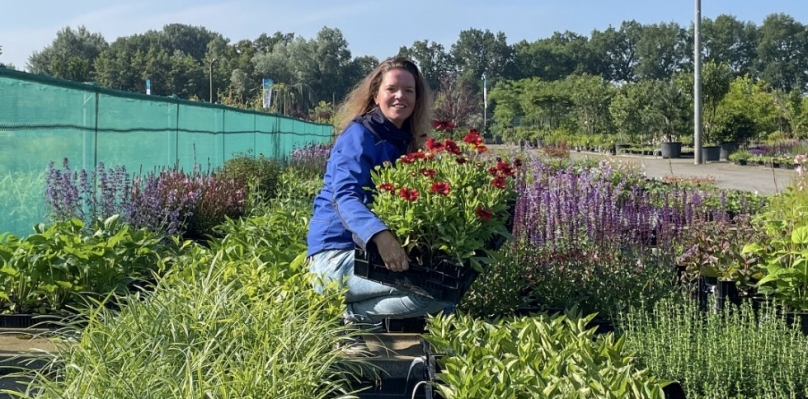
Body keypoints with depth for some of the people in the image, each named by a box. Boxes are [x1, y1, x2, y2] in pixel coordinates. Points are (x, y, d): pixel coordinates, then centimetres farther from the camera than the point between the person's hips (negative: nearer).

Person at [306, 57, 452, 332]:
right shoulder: (360, 135, -11)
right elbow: (344, 197, -27)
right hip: (338, 256, -9)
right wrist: (381, 237, -45)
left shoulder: (407, 141, 14)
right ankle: (354, 314, -6)